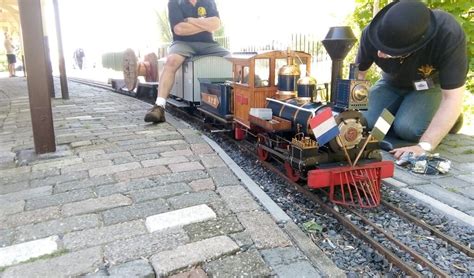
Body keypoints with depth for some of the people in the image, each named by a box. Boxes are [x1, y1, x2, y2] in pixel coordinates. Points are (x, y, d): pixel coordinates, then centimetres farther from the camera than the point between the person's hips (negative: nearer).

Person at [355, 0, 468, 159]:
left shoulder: (449, 35, -37)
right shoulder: (371, 33, -29)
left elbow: (452, 98, -36)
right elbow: (359, 72, -10)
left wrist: (424, 146, -44)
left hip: (429, 85, -3)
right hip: (391, 83, 3)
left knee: (406, 128, -29)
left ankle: (444, 119, 5)